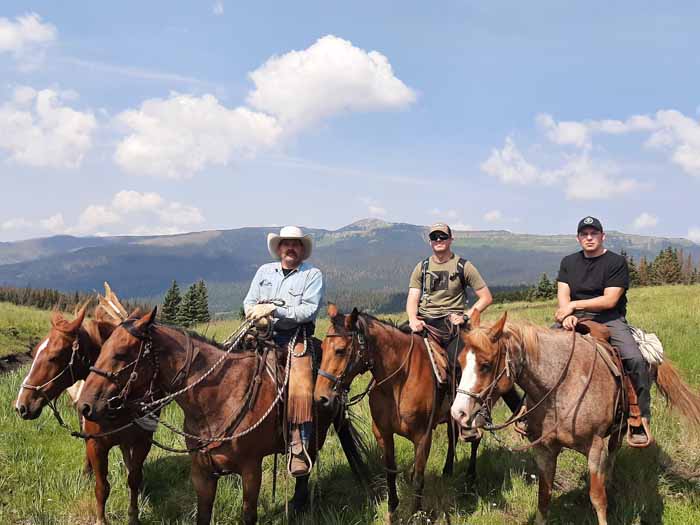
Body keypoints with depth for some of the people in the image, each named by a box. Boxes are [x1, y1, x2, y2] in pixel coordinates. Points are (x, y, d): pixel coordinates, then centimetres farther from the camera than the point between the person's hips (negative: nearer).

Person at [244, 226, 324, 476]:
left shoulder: (313, 274, 3)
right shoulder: (264, 270, 18)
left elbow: (308, 310, -9)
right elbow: (249, 302, 18)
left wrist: (273, 309, -18)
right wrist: (257, 316, -5)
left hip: (295, 337, -4)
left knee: (300, 389, -25)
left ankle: (298, 449, -19)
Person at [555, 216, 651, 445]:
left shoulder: (617, 262, 0)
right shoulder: (569, 262, 15)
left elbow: (610, 300, -10)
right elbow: (562, 295, 4)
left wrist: (574, 305, -14)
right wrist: (567, 314, -18)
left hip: (609, 319, -4)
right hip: (575, 320, 4)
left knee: (635, 360, -27)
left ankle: (641, 418, -13)